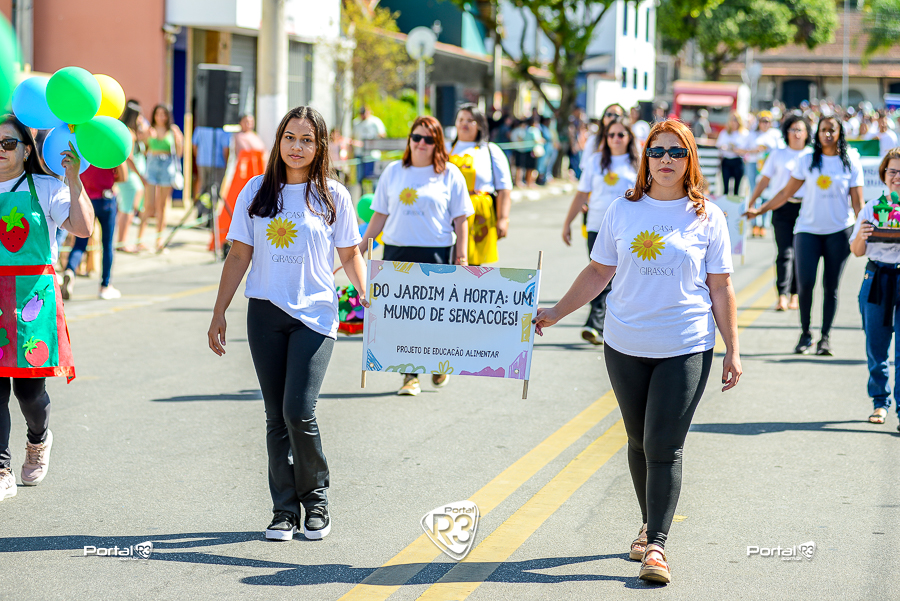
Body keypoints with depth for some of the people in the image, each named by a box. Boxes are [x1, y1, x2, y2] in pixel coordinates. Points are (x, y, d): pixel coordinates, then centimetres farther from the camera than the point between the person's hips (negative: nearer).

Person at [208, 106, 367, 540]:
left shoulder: (333, 196, 2)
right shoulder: (257, 192, 6)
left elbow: (350, 255, 9)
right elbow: (239, 256, 8)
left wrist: (367, 297, -2)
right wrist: (219, 313, 7)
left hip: (314, 314, -2)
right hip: (265, 313, 2)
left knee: (299, 411, -13)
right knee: (276, 416, 5)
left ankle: (315, 498, 8)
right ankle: (284, 509, 13)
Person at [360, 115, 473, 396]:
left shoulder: (450, 174, 3)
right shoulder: (393, 171, 10)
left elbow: (460, 219, 2)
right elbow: (380, 214, 15)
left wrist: (462, 257, -4)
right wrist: (361, 246, 11)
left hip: (436, 253, -2)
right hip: (396, 252, 2)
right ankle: (410, 376, 8)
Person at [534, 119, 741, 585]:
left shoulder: (706, 218, 1)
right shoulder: (623, 210, 5)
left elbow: (720, 289, 3)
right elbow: (598, 272, 13)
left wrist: (732, 350, 1)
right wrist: (556, 313, 10)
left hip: (685, 349, -3)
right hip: (625, 345, 3)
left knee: (664, 447, -9)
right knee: (639, 441, 13)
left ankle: (657, 546, -7)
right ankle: (649, 527, 29)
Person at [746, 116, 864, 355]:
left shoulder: (851, 163, 3)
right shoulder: (807, 160, 4)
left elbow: (857, 201, 3)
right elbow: (787, 192, 10)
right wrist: (760, 210, 6)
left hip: (839, 231, 0)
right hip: (808, 229, 0)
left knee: (831, 286, 2)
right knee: (805, 283, -11)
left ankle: (825, 337, 12)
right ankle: (805, 334, 7)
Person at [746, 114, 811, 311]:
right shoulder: (778, 155, 10)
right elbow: (764, 181, 11)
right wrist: (750, 204, 6)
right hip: (783, 208, -1)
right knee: (785, 252, -11)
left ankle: (794, 295, 13)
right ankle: (782, 296, -16)